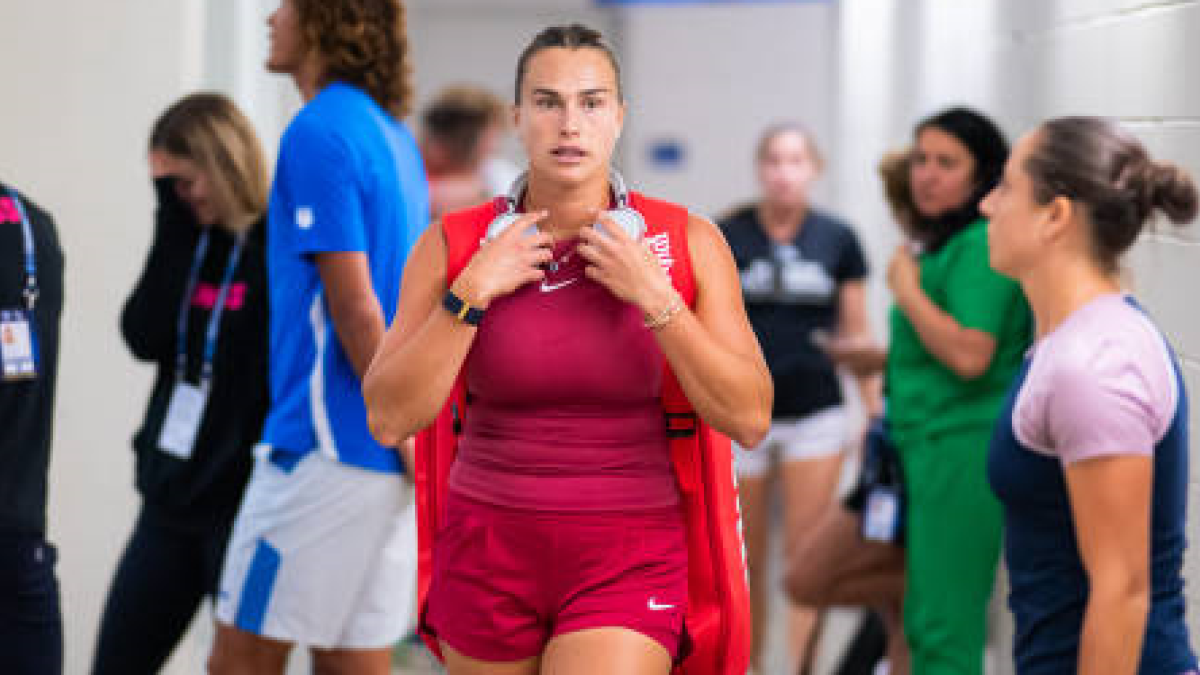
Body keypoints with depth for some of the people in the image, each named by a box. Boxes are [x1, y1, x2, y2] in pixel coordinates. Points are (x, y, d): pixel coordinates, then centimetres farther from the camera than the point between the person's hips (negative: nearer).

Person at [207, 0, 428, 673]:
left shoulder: (319, 133, -12)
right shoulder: (394, 136, 16)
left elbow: (355, 307, -17)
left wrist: (406, 439, -15)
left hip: (328, 446, -9)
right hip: (386, 462, 9)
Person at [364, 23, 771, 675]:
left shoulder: (690, 242, -5)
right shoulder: (451, 245, -3)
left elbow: (750, 419, -10)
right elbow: (389, 419, -10)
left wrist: (652, 297, -18)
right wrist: (473, 291, -17)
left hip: (626, 564, -2)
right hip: (490, 552, 2)